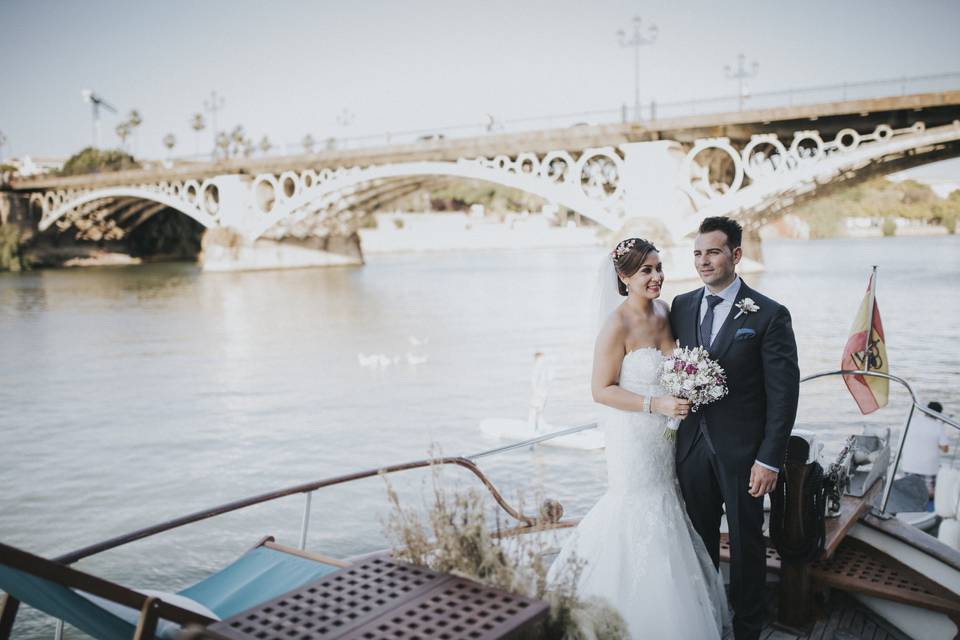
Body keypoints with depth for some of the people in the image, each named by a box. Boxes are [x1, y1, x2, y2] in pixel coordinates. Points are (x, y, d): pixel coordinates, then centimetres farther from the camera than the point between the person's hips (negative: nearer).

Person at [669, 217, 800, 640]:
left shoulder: (770, 315, -12)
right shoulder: (681, 306, 3)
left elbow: (783, 394, -12)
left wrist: (770, 460, -14)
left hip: (742, 451, -4)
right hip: (692, 446, 4)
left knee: (746, 542, 13)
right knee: (699, 540, 18)